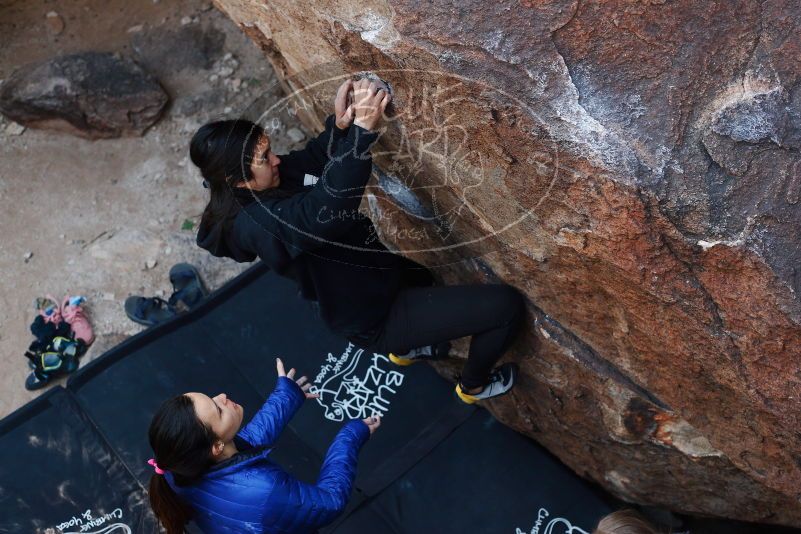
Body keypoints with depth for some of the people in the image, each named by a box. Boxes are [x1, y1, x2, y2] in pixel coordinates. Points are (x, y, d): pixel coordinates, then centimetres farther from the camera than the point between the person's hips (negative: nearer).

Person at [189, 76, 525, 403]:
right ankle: (473, 386, 21)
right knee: (506, 304, -6)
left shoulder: (256, 193, -5)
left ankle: (404, 349, 61)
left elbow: (315, 160, 1)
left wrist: (340, 124, -21)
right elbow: (325, 210, -50)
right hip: (374, 317, -10)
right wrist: (362, 129, -52)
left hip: (367, 294, 10)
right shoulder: (259, 221, -33)